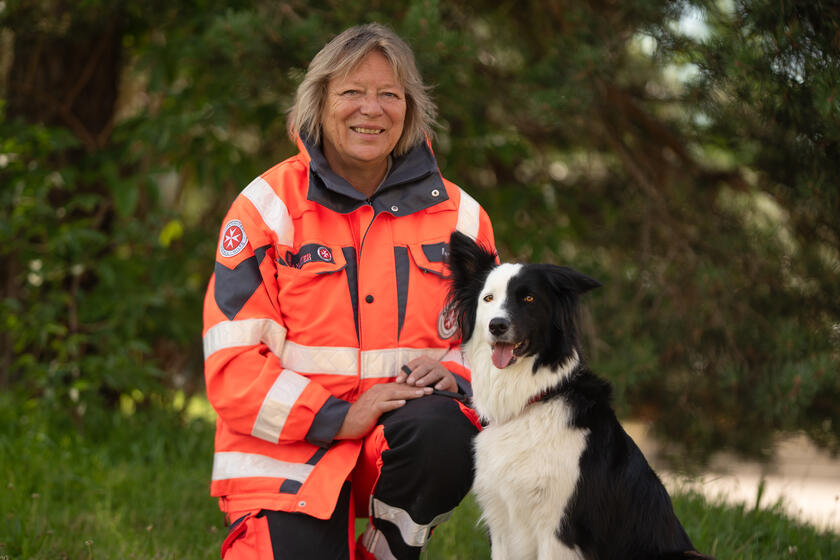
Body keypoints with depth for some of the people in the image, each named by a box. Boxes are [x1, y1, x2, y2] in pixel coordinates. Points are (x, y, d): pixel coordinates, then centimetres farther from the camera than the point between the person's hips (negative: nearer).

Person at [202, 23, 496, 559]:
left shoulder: (457, 213, 7)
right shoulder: (268, 205, -1)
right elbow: (232, 362, -7)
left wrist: (453, 374, -10)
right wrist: (338, 417, -18)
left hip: (402, 437, 2)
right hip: (289, 455, -2)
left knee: (440, 431, -32)